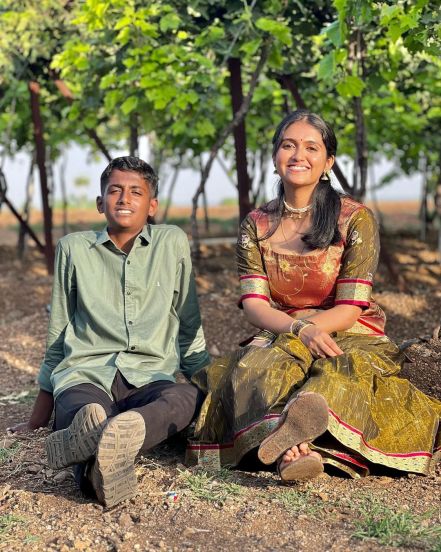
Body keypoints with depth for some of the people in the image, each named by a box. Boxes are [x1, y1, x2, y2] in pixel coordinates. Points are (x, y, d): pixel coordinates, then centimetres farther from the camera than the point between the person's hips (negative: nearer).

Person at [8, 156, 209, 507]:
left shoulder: (173, 243, 12)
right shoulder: (74, 248, 13)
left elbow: (189, 328, 19)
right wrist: (38, 420, 21)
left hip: (150, 378, 0)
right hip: (84, 375, 0)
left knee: (189, 397, -36)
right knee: (86, 411, -37)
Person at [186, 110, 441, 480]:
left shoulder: (355, 219, -3)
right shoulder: (257, 225, 6)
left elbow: (351, 308, -8)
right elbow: (254, 304, -4)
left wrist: (299, 328, -23)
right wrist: (300, 331, -25)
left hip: (350, 339, -2)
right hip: (279, 342, 2)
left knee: (333, 372, -37)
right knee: (255, 366, -34)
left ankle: (283, 442, -64)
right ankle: (295, 450, -60)